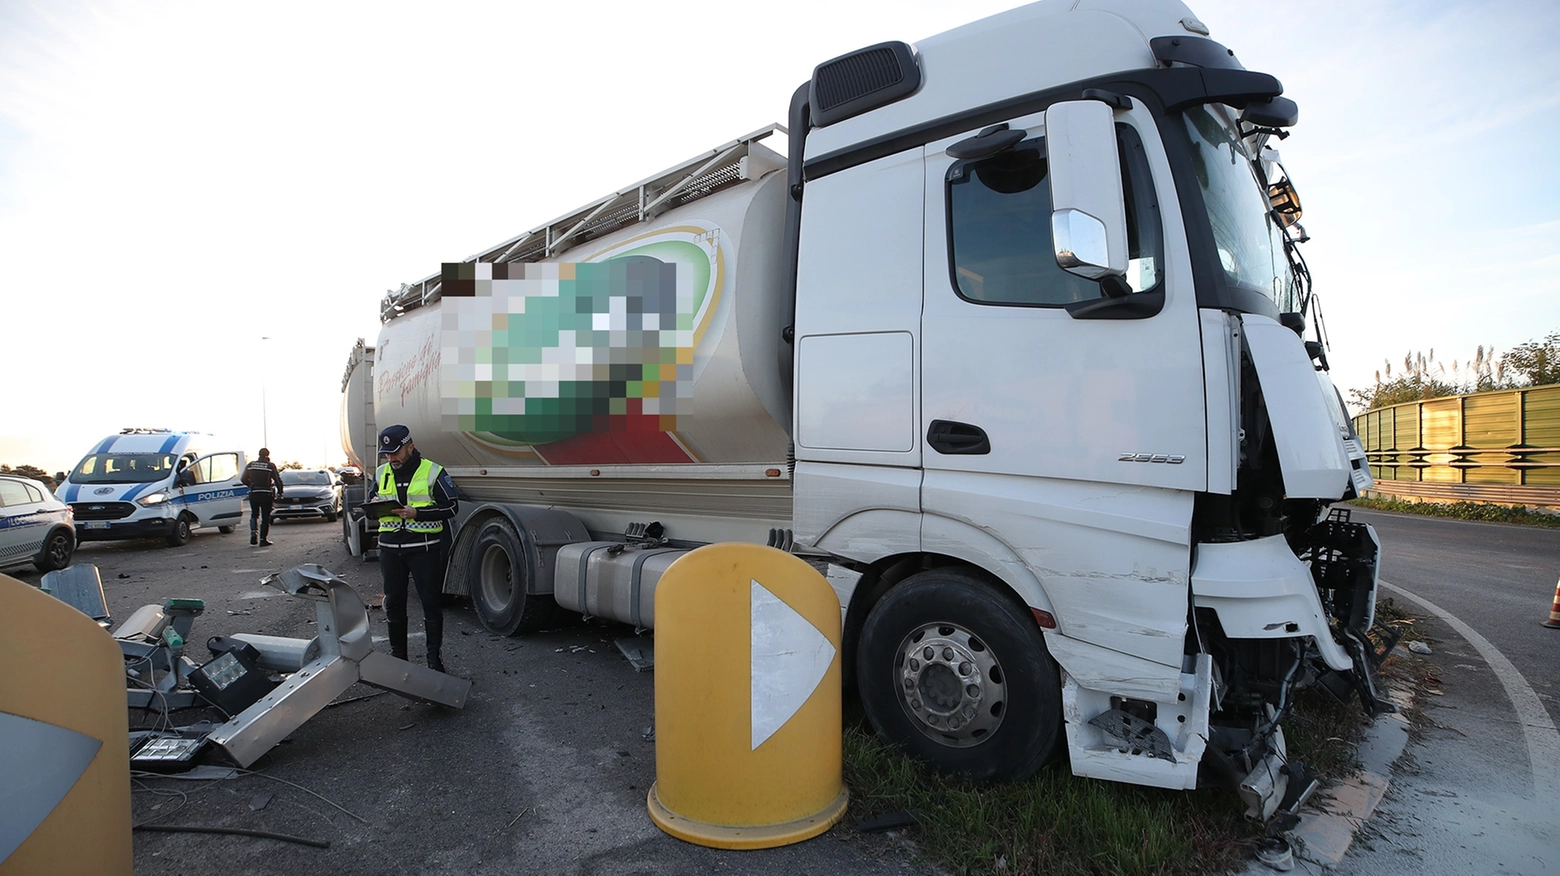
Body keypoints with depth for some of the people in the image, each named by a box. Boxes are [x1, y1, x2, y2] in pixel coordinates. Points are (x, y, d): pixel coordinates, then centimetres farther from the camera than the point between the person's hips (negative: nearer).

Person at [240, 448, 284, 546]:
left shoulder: (250, 465, 6)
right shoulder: (270, 466, -5)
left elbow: (244, 479, 12)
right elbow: (278, 480, -6)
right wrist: (280, 492, 10)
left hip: (253, 494, 3)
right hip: (266, 495, -3)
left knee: (254, 515, 22)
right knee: (265, 517, 3)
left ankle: (253, 533, 5)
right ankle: (263, 539, 2)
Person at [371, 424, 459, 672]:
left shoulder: (432, 472, -6)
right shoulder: (381, 474, 10)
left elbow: (451, 507, -8)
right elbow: (370, 503, 19)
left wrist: (417, 513, -19)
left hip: (424, 547, -5)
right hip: (390, 547, 5)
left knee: (431, 603, 0)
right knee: (393, 603, 12)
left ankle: (434, 657, 10)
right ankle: (397, 655, 26)